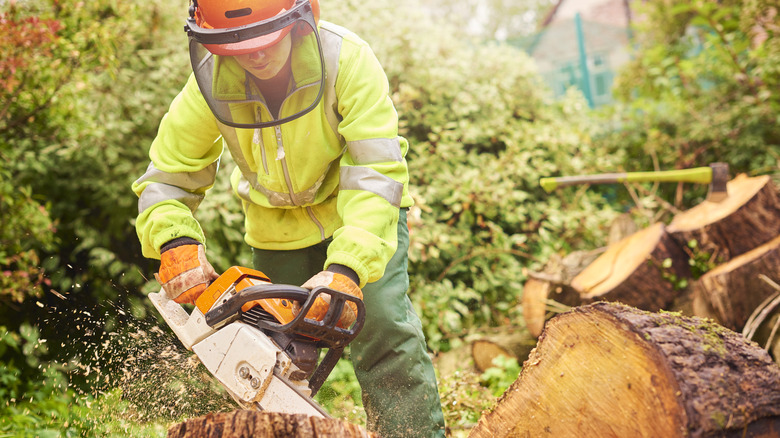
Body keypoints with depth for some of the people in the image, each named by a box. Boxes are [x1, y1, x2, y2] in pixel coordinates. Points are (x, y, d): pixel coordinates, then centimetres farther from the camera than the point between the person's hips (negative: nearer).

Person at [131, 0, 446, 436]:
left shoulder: (346, 58, -31)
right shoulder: (210, 83, -22)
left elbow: (375, 172, -36)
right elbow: (165, 179, -12)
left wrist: (346, 269, -47)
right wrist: (176, 243, -33)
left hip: (360, 215, -2)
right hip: (278, 227, 3)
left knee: (385, 330, -16)